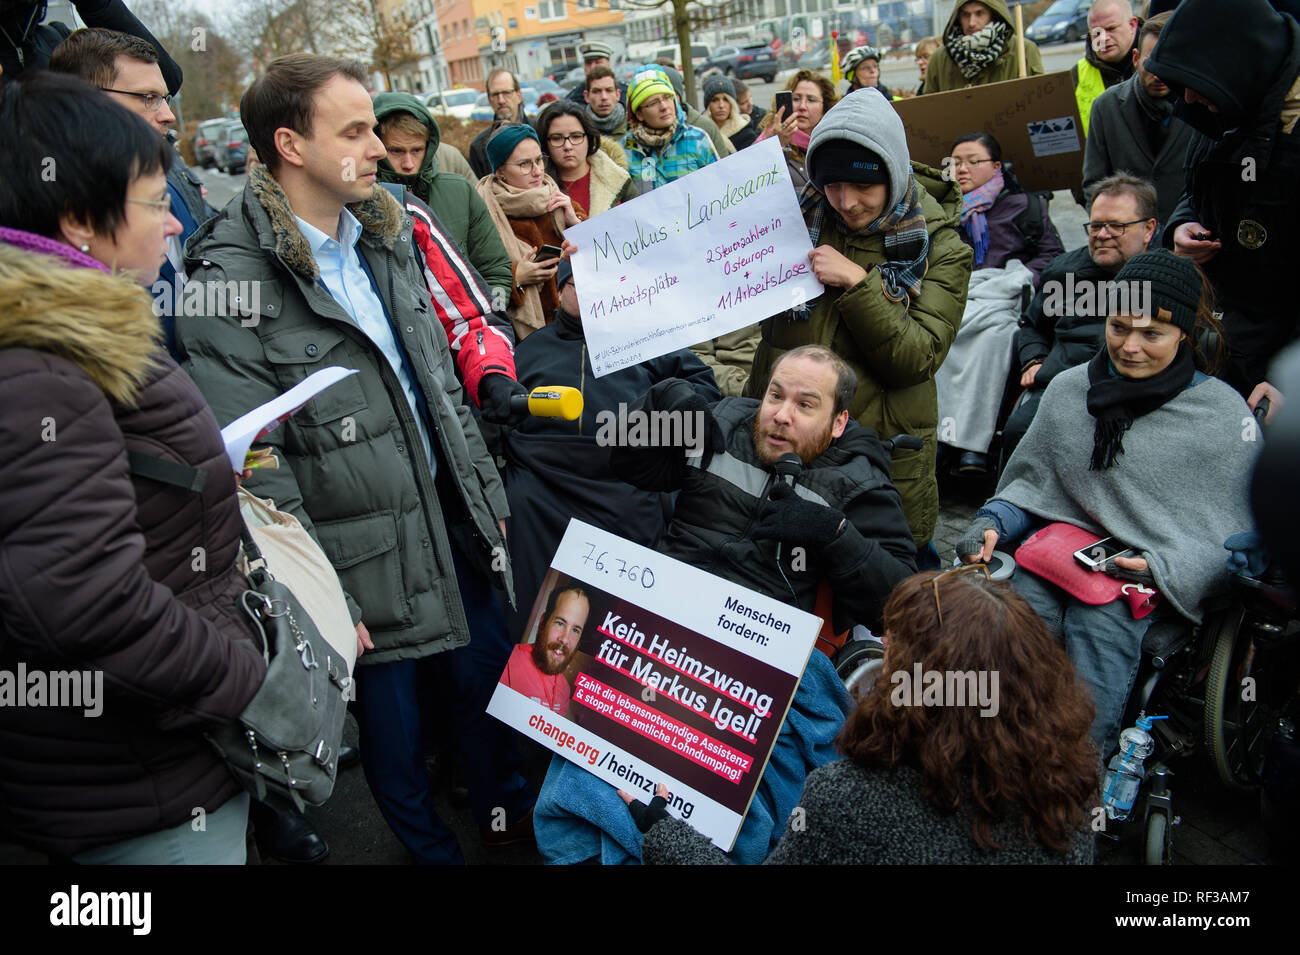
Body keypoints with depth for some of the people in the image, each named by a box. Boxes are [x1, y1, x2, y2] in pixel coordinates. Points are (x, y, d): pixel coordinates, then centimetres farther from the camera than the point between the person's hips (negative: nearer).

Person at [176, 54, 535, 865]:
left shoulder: (384, 236, 7)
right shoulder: (229, 281, -17)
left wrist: (487, 494, 13)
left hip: (450, 521, 7)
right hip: (365, 561, -6)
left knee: (488, 672, 20)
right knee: (392, 716, 13)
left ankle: (509, 811, 46)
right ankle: (431, 848, 40)